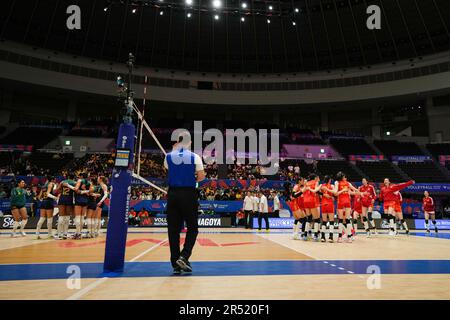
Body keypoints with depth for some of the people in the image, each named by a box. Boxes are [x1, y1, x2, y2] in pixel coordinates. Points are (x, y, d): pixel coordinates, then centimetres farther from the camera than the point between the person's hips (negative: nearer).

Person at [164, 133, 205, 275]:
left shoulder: (169, 156, 4)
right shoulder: (194, 157, -4)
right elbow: (201, 176, -6)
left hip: (173, 194, 3)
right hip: (189, 194, -3)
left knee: (173, 230, 8)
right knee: (192, 228, 11)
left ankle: (176, 264, 11)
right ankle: (183, 256, -4)